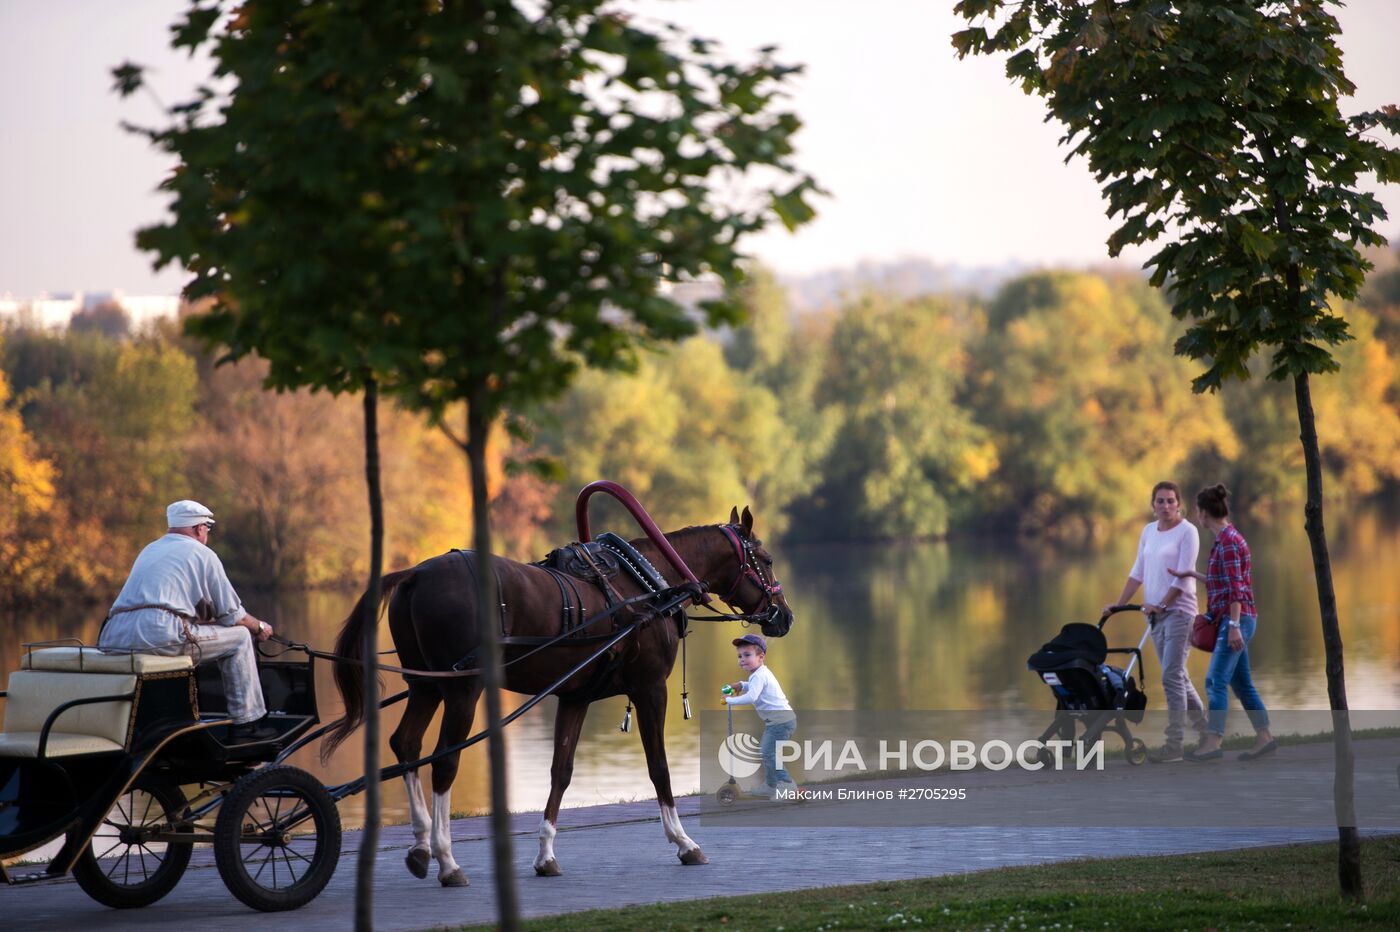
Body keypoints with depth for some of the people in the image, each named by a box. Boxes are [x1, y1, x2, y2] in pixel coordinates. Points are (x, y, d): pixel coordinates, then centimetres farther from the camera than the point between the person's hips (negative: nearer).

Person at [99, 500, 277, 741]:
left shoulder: (149, 550, 31)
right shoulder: (203, 554, 11)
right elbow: (231, 614, 11)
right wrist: (259, 627, 31)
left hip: (113, 637, 8)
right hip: (160, 634, -8)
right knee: (239, 636, 9)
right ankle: (246, 723, 10)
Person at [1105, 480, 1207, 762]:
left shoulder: (1187, 531, -6)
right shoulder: (1149, 531, 13)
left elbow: (1183, 576, -13)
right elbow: (1138, 572, 15)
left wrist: (1161, 605, -18)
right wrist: (1119, 604, 9)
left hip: (1179, 610, -7)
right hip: (1156, 613, 7)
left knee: (1171, 676, -13)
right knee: (1177, 676, 12)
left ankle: (1174, 744, -13)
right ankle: (1206, 731, 24)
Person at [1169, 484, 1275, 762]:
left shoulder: (1228, 541, -14)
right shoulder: (1226, 539, 15)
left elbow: (1236, 587, -19)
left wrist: (1234, 625, -23)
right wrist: (1194, 575, 27)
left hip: (1237, 619, -10)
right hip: (1235, 620, 10)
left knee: (1216, 681, -13)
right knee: (1242, 683, 12)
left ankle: (1213, 742, -16)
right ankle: (1264, 738, 16)